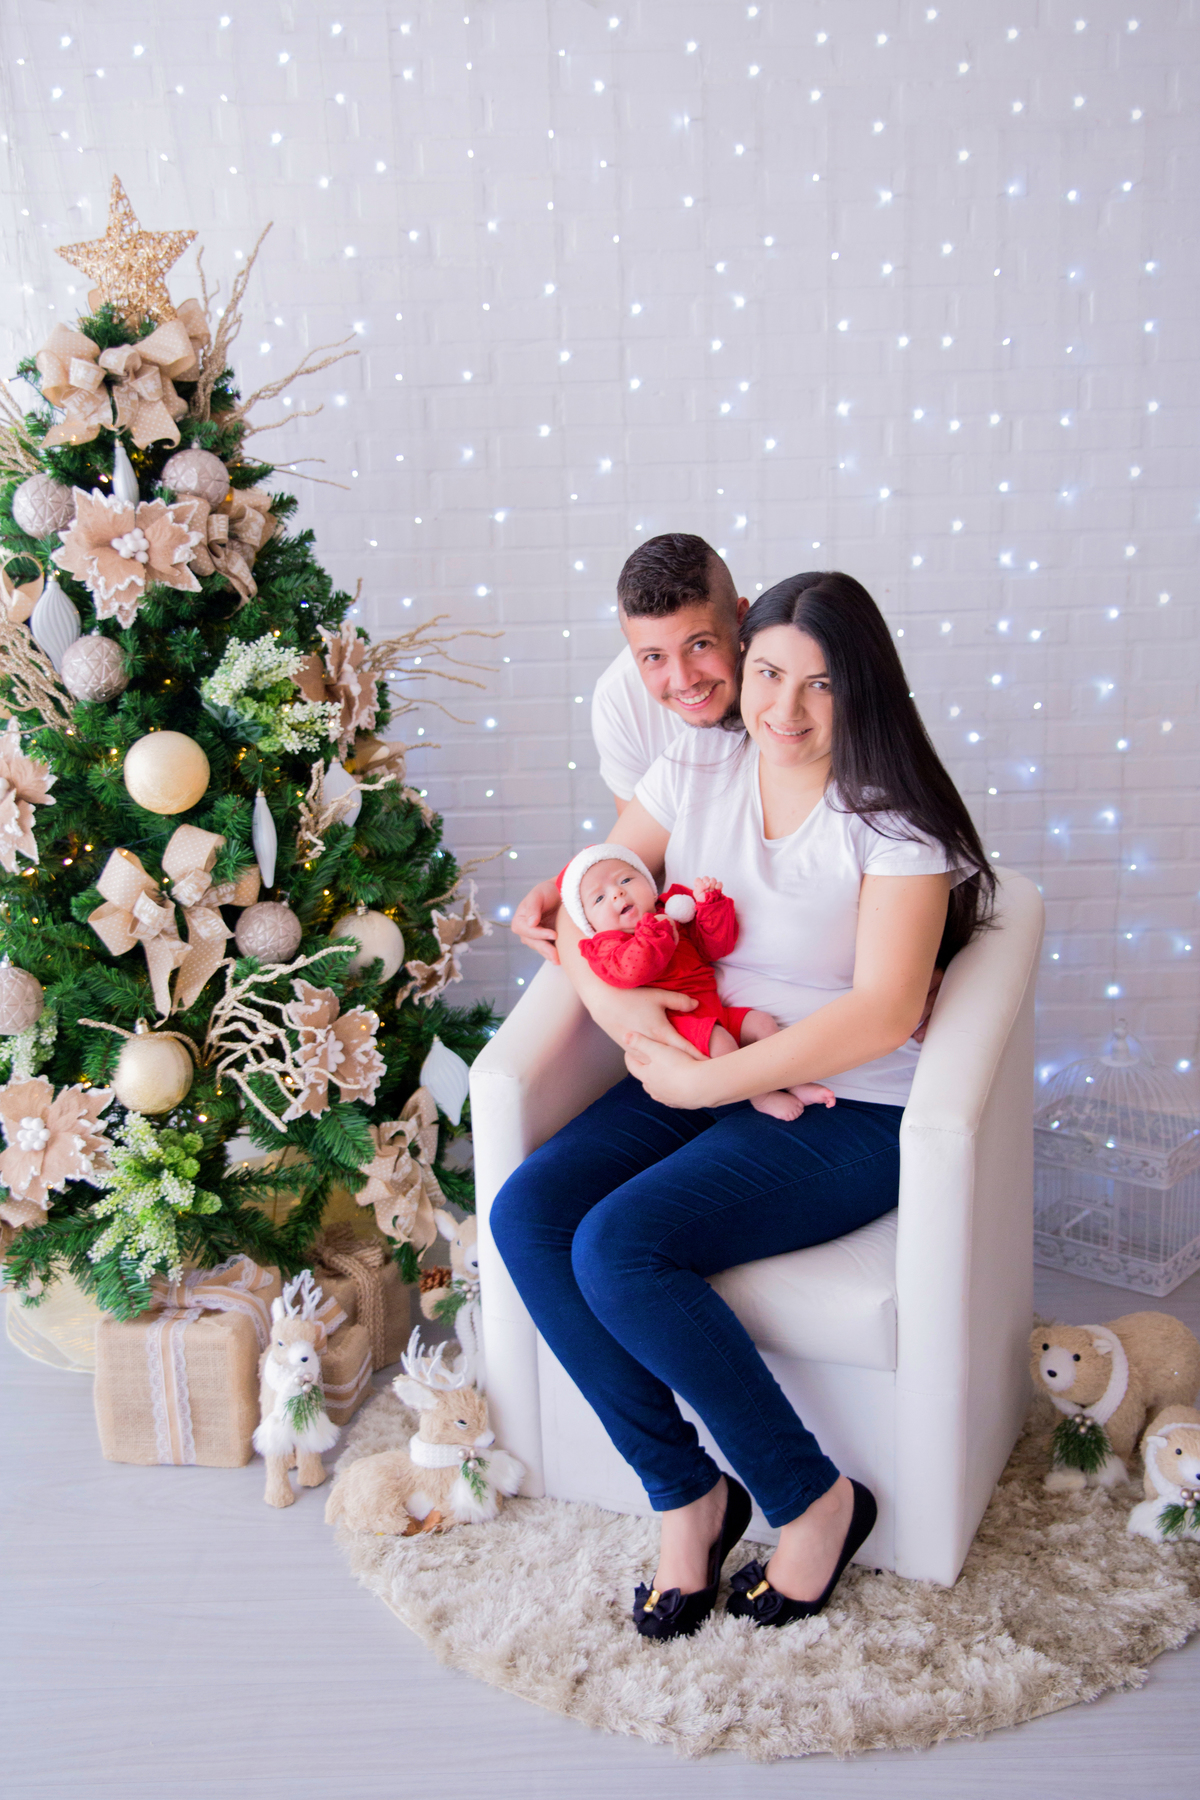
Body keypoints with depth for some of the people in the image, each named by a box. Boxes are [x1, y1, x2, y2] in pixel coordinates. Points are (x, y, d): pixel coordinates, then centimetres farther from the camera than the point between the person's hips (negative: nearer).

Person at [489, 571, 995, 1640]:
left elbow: (883, 1013, -17)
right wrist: (618, 1001, -15)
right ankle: (684, 1490, -1)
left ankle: (813, 1499, -3)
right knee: (526, 1216, -17)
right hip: (688, 1084, 6)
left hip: (846, 1114, -6)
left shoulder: (893, 819, -9)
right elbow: (586, 911, 6)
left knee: (619, 1247, -25)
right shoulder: (695, 771, 7)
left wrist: (710, 1081, -19)